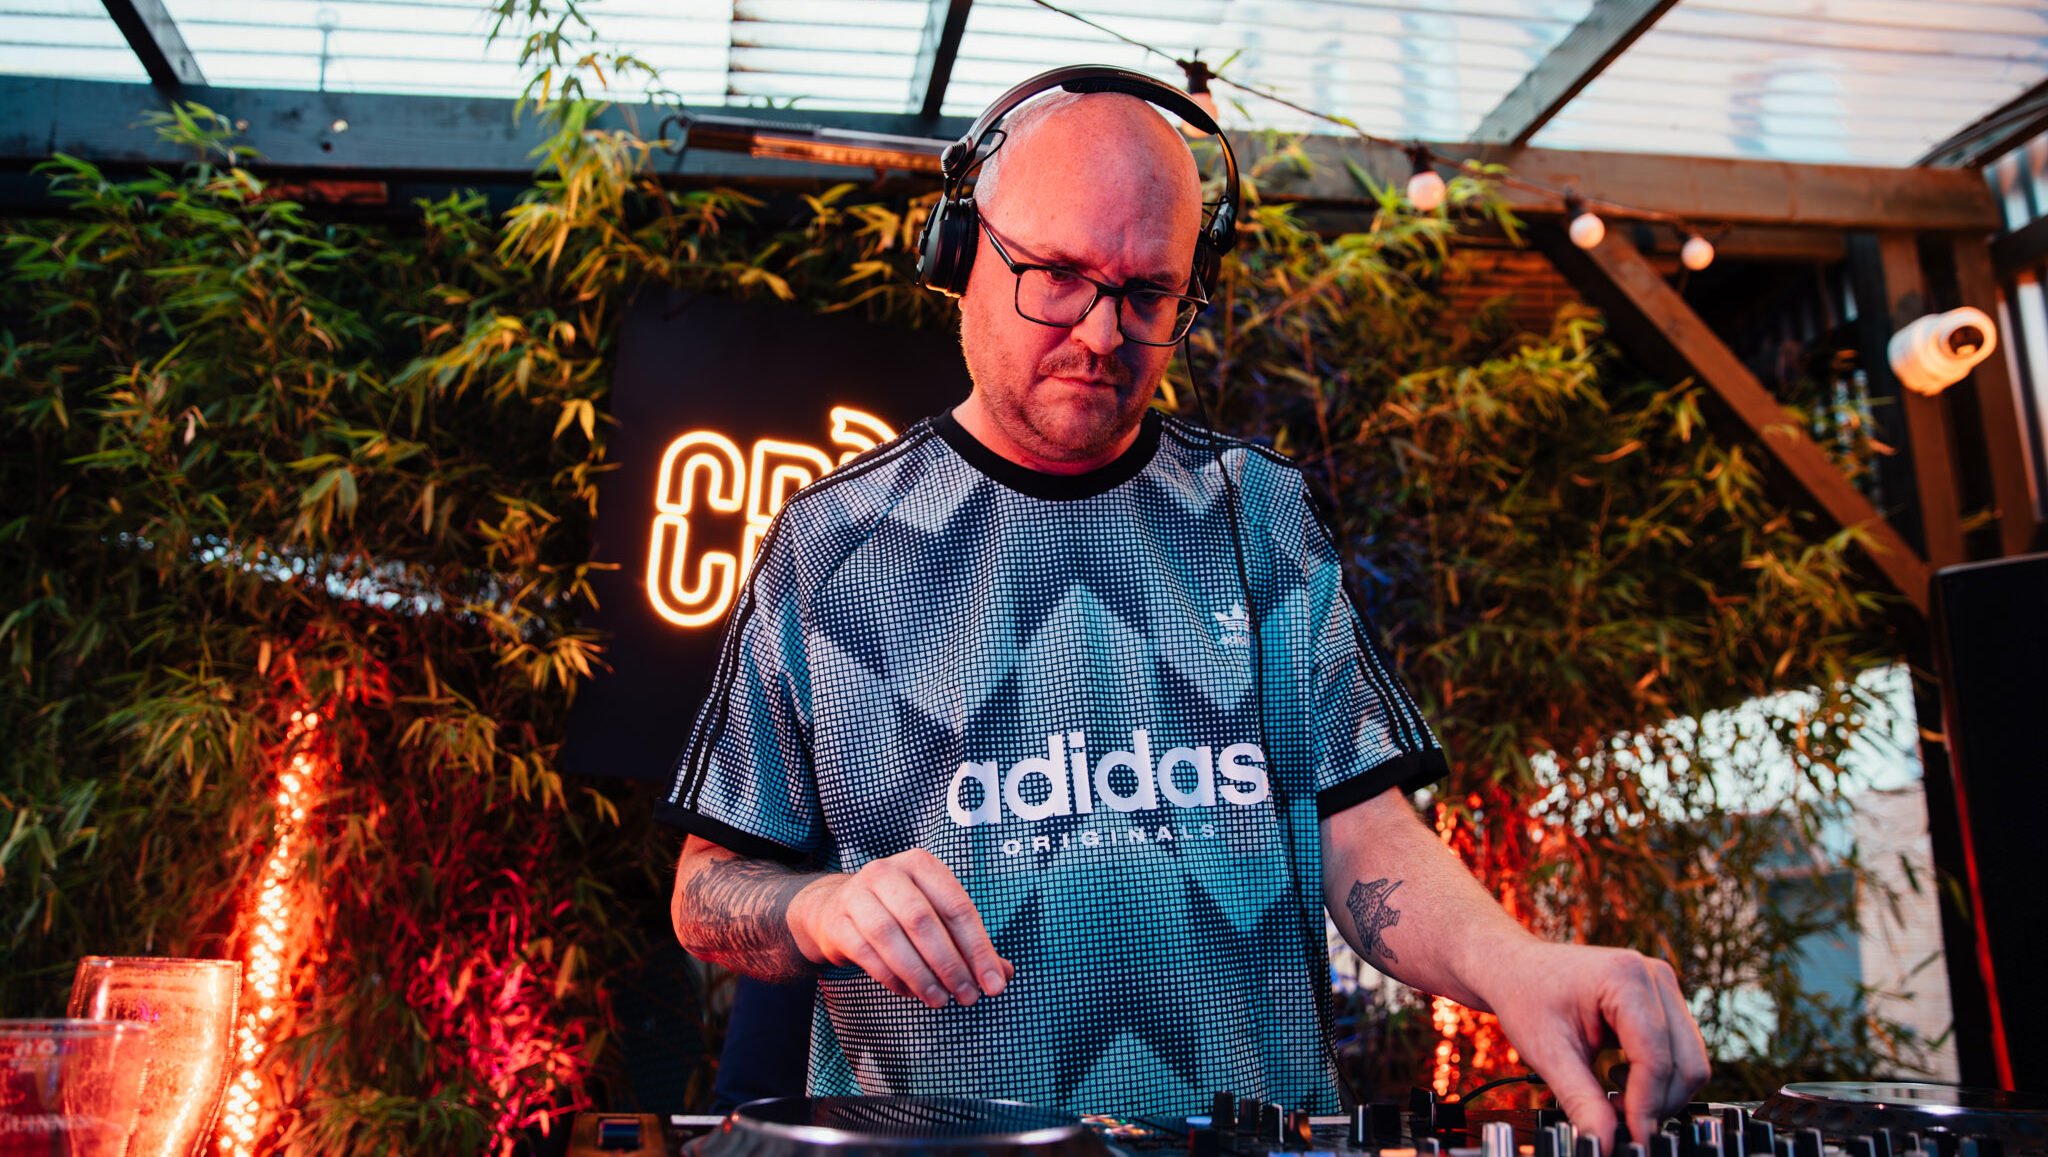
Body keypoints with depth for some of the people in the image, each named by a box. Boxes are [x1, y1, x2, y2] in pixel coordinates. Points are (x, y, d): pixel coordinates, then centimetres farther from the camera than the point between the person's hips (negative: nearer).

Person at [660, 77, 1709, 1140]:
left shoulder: (1259, 515, 7)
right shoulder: (830, 545, 1)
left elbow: (1359, 824, 3)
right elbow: (709, 892, 5)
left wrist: (1509, 962, -16)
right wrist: (822, 907, -16)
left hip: (1261, 1127, 2)